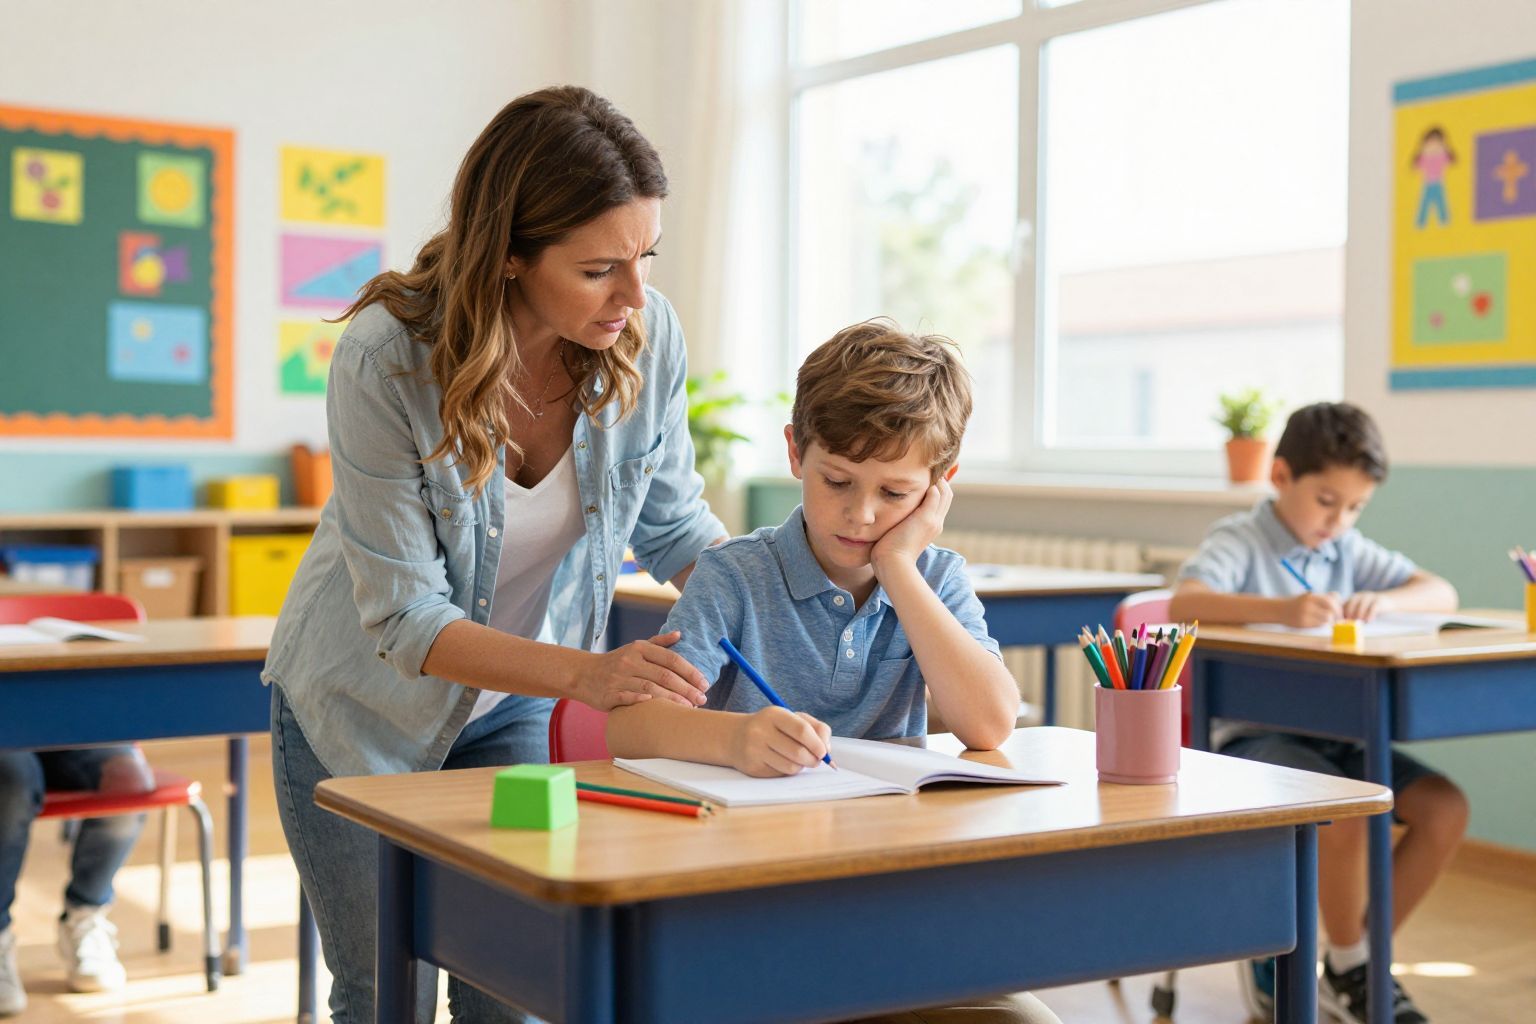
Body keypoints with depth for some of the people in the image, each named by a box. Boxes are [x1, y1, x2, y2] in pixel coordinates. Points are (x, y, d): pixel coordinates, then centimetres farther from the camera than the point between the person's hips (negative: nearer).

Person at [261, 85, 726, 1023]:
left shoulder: (647, 336, -19)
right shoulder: (386, 358, -30)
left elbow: (676, 525, -3)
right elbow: (405, 619, -28)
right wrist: (586, 674, -42)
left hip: (516, 704, 3)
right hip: (369, 707, -3)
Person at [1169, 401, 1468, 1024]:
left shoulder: (1348, 549, 13)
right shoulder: (1239, 541, -6)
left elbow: (1442, 594, 10)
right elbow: (1182, 604, -26)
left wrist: (1385, 600, -13)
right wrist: (1280, 610, -41)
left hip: (1333, 737, 7)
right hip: (1252, 738, -7)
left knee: (1445, 808, -12)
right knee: (1345, 810, -31)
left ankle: (1361, 960, 5)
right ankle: (1348, 969, -4)